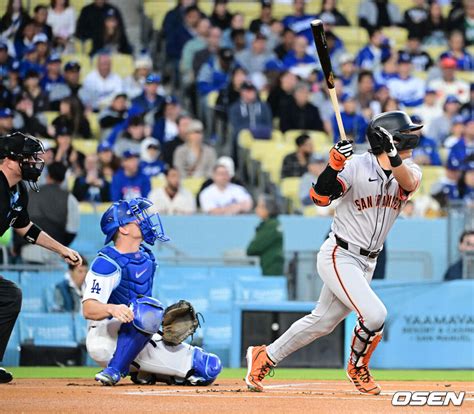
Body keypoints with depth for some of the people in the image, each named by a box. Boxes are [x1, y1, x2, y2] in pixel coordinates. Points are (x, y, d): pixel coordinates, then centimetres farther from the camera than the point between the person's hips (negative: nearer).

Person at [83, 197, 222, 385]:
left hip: (142, 340, 8)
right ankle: (114, 369, -30)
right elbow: (88, 309, -26)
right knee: (146, 308, -39)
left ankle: (144, 372, 8)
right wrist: (111, 309, -46)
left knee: (210, 367, -5)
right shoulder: (107, 263, -15)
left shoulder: (146, 257, 11)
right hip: (106, 339, -8)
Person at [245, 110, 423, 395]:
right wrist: (335, 163, -34)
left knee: (324, 321, 11)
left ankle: (264, 357, 26)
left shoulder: (409, 170, 2)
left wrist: (391, 156, -36)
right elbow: (320, 197, -20)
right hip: (340, 256, -7)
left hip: (367, 262, 7)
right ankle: (358, 368, 7)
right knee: (374, 314, -20)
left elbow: (409, 182, -21)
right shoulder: (357, 166, -14)